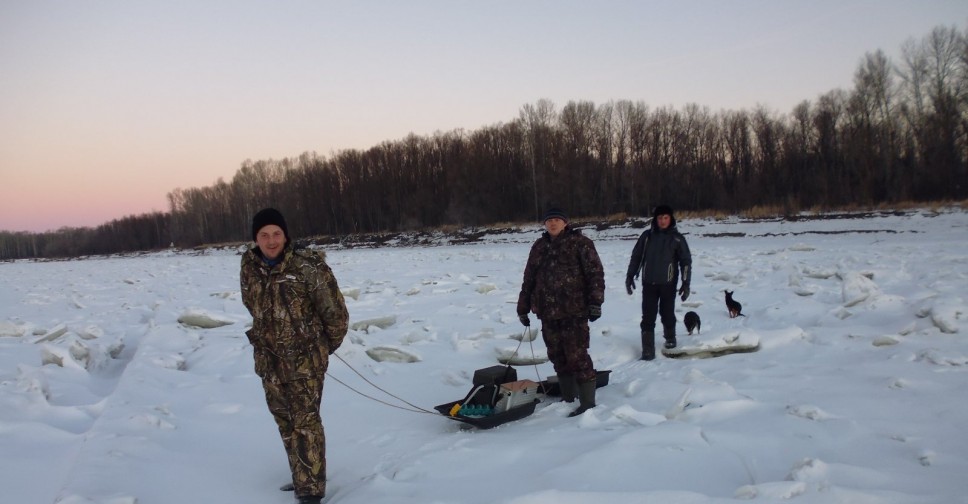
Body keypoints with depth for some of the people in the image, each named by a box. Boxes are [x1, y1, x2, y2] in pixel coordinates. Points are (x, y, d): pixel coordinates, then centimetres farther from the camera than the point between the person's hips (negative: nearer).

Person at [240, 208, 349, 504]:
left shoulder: (308, 266, -18)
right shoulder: (249, 268, 0)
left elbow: (335, 310, -10)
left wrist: (326, 346, 4)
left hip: (305, 360, -6)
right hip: (269, 360, 6)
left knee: (305, 422, -5)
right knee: (285, 421, 16)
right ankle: (303, 477, 32)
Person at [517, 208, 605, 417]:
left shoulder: (579, 242, -2)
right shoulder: (539, 247, 15)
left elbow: (595, 272, -7)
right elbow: (529, 279, 19)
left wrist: (595, 302, -14)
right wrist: (523, 307, 18)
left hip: (574, 310, -6)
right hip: (548, 311, 6)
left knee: (576, 356, -8)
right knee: (557, 356, 11)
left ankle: (587, 402, 1)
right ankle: (568, 398, 23)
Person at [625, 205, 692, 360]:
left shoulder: (677, 238, -1)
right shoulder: (647, 236, 3)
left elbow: (686, 261, 1)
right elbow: (636, 256, 10)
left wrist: (686, 283, -5)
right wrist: (630, 276, 7)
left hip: (668, 284, -1)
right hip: (649, 283, 1)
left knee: (667, 313, 8)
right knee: (648, 317, -4)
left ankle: (670, 337, 36)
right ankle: (648, 350, -1)